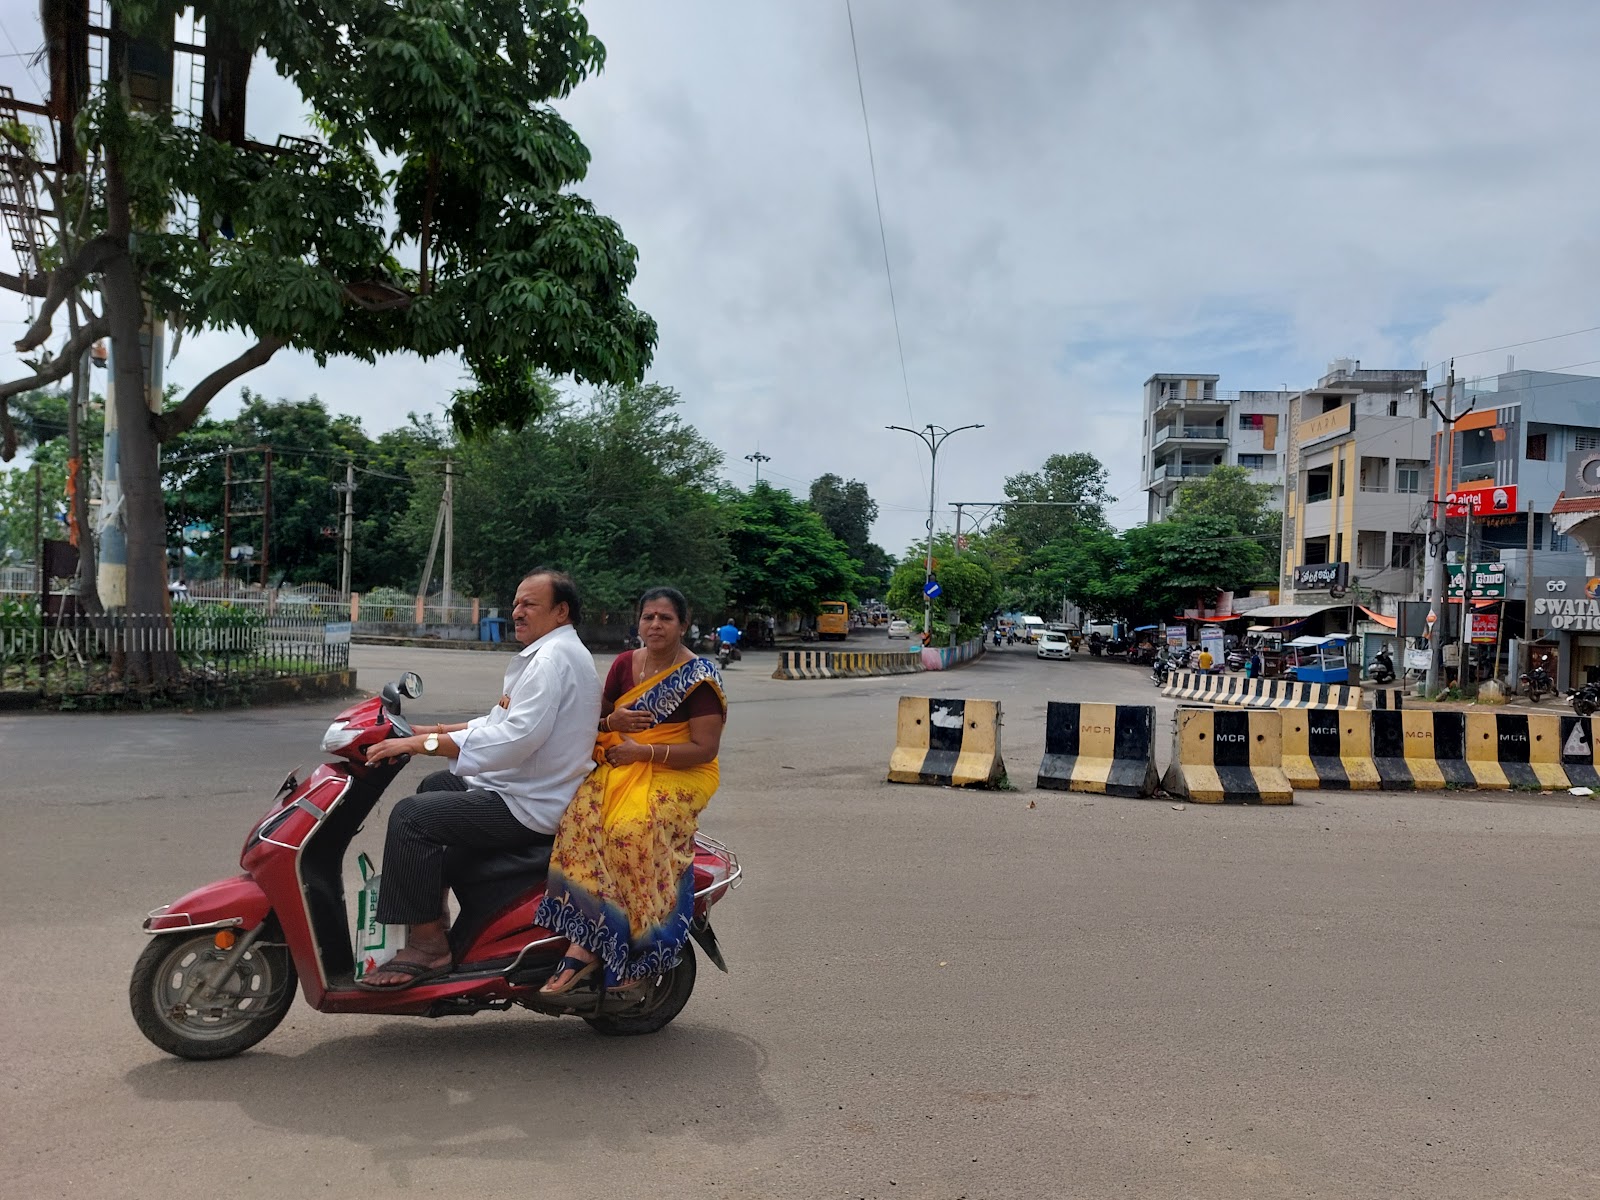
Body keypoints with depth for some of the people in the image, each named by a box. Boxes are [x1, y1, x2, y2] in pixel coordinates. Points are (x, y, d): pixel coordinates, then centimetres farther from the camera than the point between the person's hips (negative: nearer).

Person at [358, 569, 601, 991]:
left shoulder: (553, 658, -19)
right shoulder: (559, 652, 16)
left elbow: (515, 737, -31)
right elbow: (502, 721, 19)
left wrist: (425, 744, -28)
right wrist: (435, 731, 10)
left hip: (530, 807, -12)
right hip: (538, 792, 12)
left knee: (411, 816, -18)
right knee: (434, 786, 28)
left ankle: (426, 944, -12)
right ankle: (431, 907, 35)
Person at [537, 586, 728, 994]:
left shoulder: (699, 677, -6)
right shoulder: (624, 664, 12)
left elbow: (705, 748, -11)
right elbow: (596, 719, 21)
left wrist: (644, 751, -17)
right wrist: (612, 720, -4)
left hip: (679, 776, -5)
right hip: (619, 766, 5)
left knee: (631, 832, -34)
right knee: (581, 815, -27)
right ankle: (584, 944, -29)